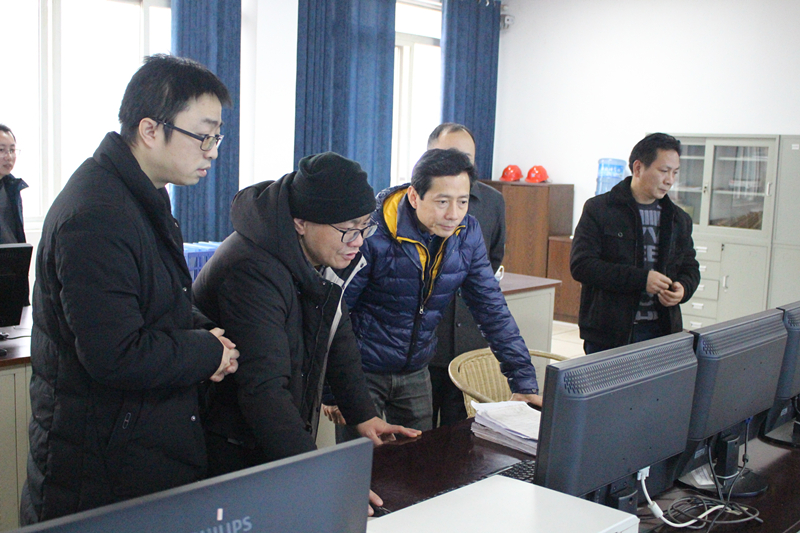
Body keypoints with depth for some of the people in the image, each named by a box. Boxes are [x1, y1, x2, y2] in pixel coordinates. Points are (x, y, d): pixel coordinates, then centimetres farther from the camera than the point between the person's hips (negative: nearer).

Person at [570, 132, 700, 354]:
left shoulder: (679, 219, 14)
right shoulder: (599, 209, -2)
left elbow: (690, 268, 23)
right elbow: (581, 265, -12)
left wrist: (683, 288, -2)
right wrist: (640, 279, -19)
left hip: (661, 333, 4)